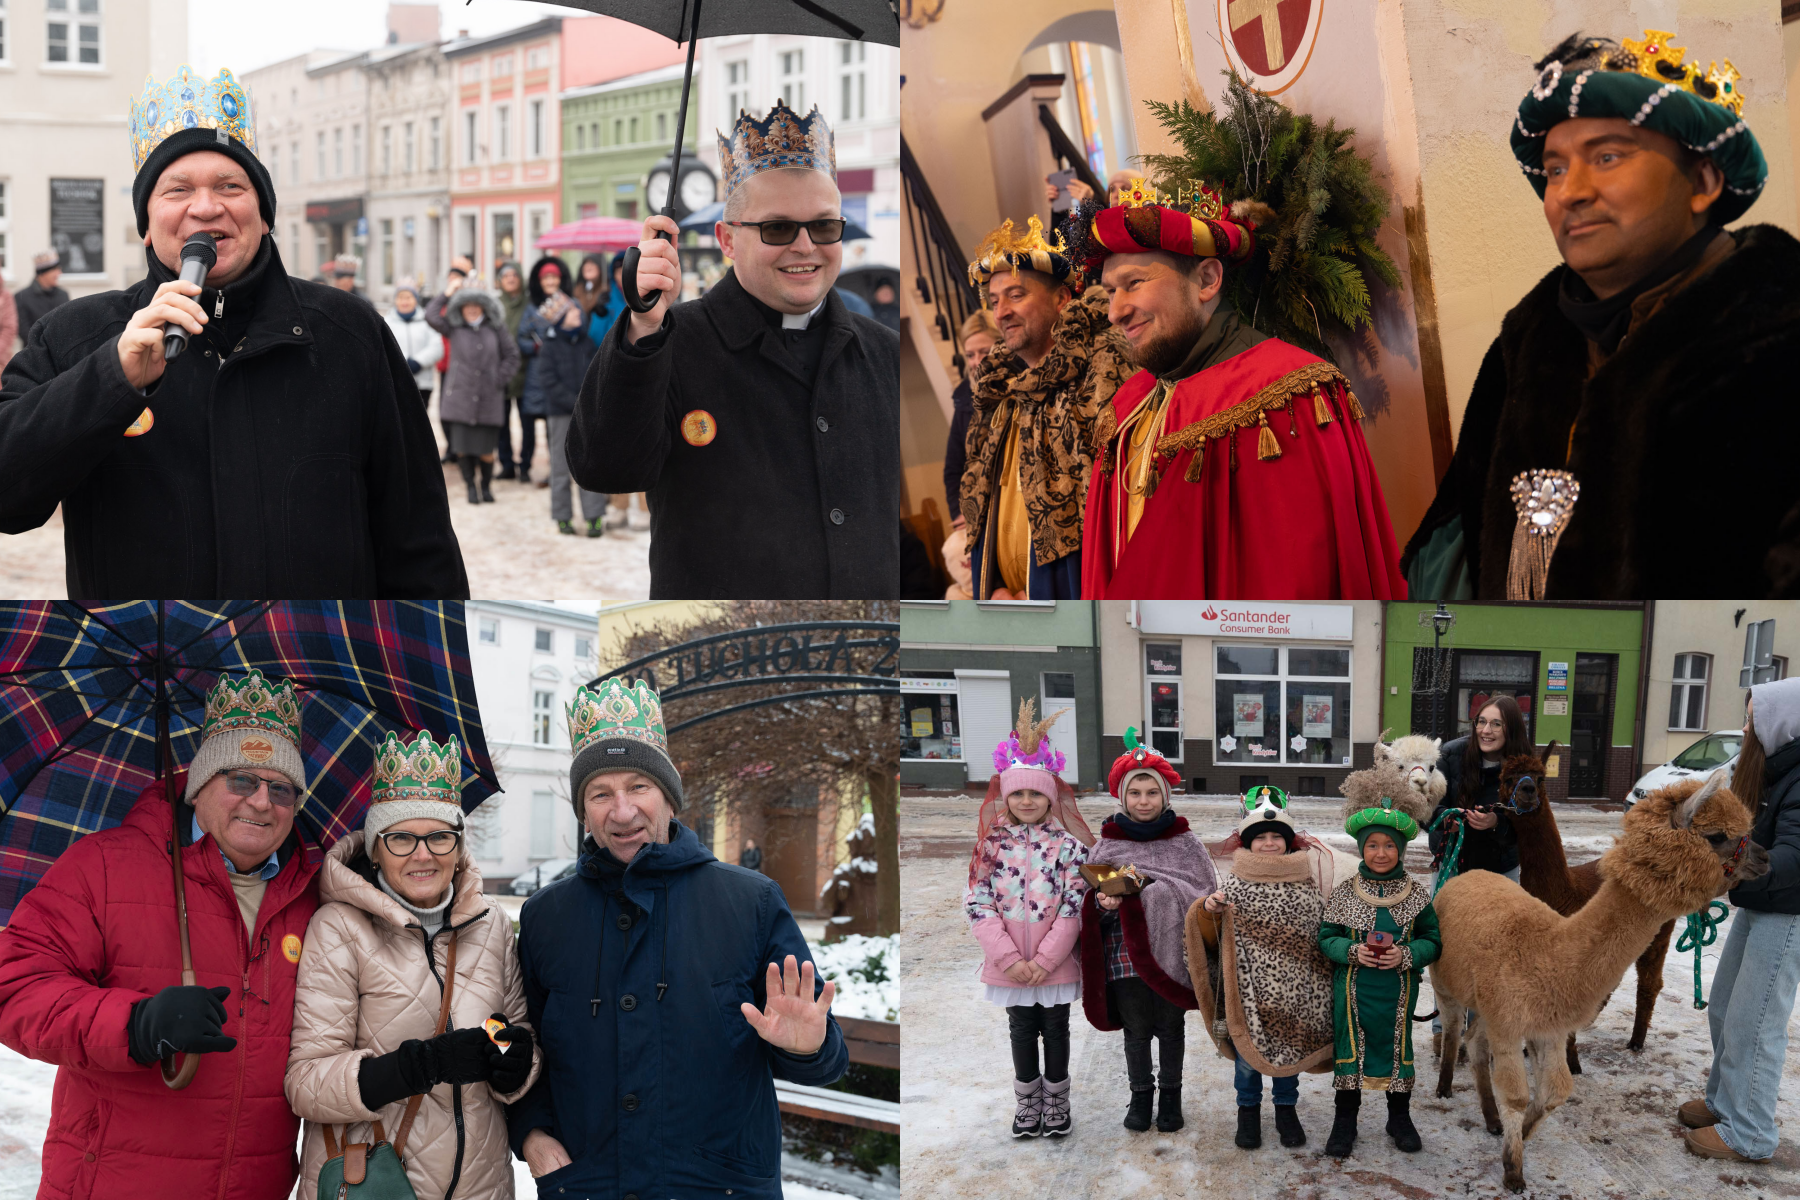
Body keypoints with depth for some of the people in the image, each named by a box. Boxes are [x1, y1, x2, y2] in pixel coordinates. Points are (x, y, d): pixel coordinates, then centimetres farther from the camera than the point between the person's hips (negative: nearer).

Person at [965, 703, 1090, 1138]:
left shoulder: (1068, 846, -7)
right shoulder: (993, 846, -2)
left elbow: (1074, 908, -11)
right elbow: (979, 907, -6)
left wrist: (1044, 960, -15)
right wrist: (1011, 959, -13)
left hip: (1055, 963, -2)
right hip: (1009, 965, 2)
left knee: (1055, 1030, 11)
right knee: (1021, 1031, 14)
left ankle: (1056, 1102, 26)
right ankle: (1026, 1102, 28)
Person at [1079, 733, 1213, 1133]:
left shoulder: (1185, 844, -1)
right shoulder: (1107, 846, 1)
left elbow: (1206, 897, -6)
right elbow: (1092, 906, 6)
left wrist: (1153, 891, -19)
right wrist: (1104, 903, -19)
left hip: (1171, 951, -1)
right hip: (1125, 954, 1)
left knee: (1170, 1027, 10)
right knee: (1136, 1029, 10)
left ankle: (1171, 1096, 25)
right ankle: (1140, 1096, 25)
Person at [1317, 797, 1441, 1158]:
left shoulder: (1417, 895, -2)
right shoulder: (1343, 892, -3)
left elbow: (1432, 941, 1)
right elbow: (1326, 937, 0)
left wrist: (1406, 955, -17)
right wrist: (1352, 951, -18)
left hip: (1397, 991, 1)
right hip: (1352, 989, 0)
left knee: (1397, 1047, 12)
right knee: (1349, 1048, 6)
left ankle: (1399, 1118, 30)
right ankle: (1345, 1121, 20)